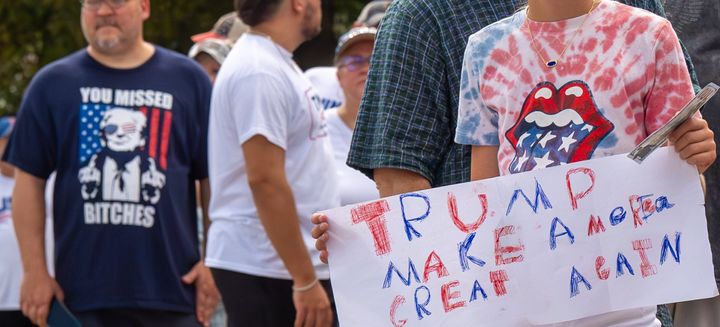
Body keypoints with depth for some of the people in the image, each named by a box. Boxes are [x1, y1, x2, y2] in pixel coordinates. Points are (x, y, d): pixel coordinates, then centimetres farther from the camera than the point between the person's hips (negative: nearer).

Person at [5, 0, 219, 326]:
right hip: (83, 294, 0)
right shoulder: (52, 84, 7)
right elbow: (29, 180, 6)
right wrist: (35, 270, 0)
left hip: (172, 287, 0)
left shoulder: (187, 79, 7)